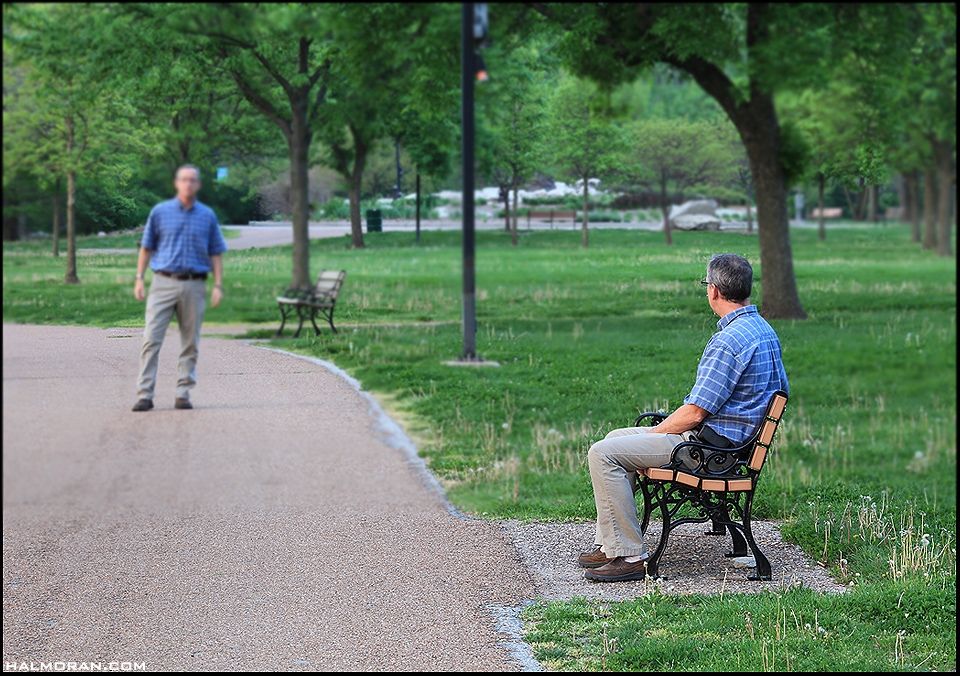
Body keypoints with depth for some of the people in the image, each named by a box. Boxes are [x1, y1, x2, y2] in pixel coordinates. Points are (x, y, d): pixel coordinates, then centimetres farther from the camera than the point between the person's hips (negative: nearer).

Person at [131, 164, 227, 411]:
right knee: (151, 338, -9)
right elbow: (146, 247, 9)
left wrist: (218, 285, 2)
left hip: (194, 286, 2)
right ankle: (144, 395, -8)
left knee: (190, 343, 3)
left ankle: (183, 394, 10)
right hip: (163, 283, -1)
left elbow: (215, 253, 11)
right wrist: (139, 279, 1)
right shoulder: (160, 212, 6)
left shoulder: (208, 216, 10)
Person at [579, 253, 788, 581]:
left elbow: (695, 413, -22)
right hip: (726, 438, 11)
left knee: (603, 454, -14)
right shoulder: (765, 330, 10)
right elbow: (781, 390, 21)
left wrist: (653, 434, -6)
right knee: (615, 439, 21)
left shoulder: (728, 341, -23)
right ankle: (610, 545, 19)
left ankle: (629, 555, -14)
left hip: (710, 445, -11)